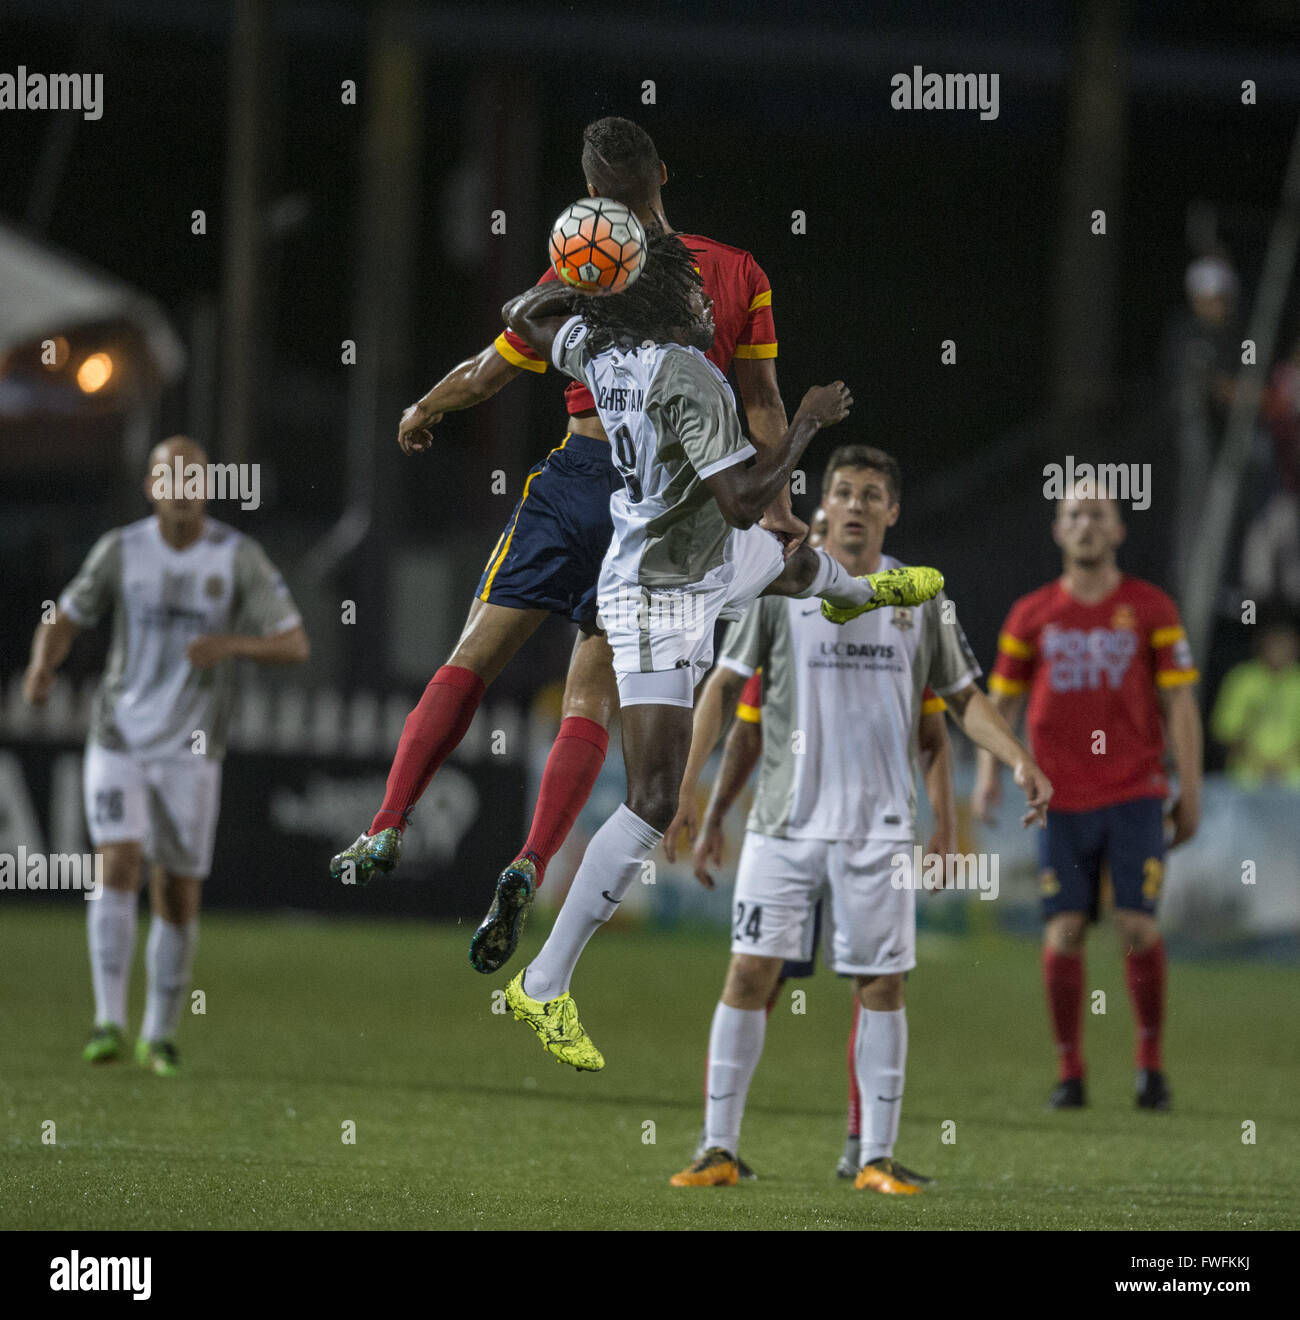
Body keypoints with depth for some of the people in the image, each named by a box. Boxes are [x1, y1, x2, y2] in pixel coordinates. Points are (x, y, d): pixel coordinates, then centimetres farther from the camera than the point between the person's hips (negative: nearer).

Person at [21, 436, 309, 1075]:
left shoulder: (239, 557, -4)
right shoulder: (121, 550, -1)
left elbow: (295, 645, -5)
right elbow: (63, 620, 8)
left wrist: (232, 644, -25)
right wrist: (43, 667, -15)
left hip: (192, 751, 0)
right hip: (118, 741, 0)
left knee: (179, 895, 3)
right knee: (118, 866, -18)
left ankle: (161, 1035, 18)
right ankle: (109, 1021, -16)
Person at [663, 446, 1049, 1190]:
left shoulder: (920, 599, 6)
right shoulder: (781, 584, 2)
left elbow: (962, 697, 13)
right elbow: (726, 684, 4)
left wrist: (1020, 761, -2)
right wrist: (686, 788, -2)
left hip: (880, 823, 1)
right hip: (785, 819, -1)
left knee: (882, 985, -1)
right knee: (750, 970, -7)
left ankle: (878, 1158, 7)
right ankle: (721, 1150, 0)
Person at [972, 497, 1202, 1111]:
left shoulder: (1152, 609, 5)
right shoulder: (1032, 615, 9)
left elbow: (1179, 703, 6)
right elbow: (1002, 699, 15)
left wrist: (1190, 793, 1)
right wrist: (988, 772, 0)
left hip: (1135, 794, -1)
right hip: (1062, 800, 1)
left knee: (1138, 925, -11)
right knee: (1063, 933, -5)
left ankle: (1151, 1060, 4)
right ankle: (1069, 1071, 5)